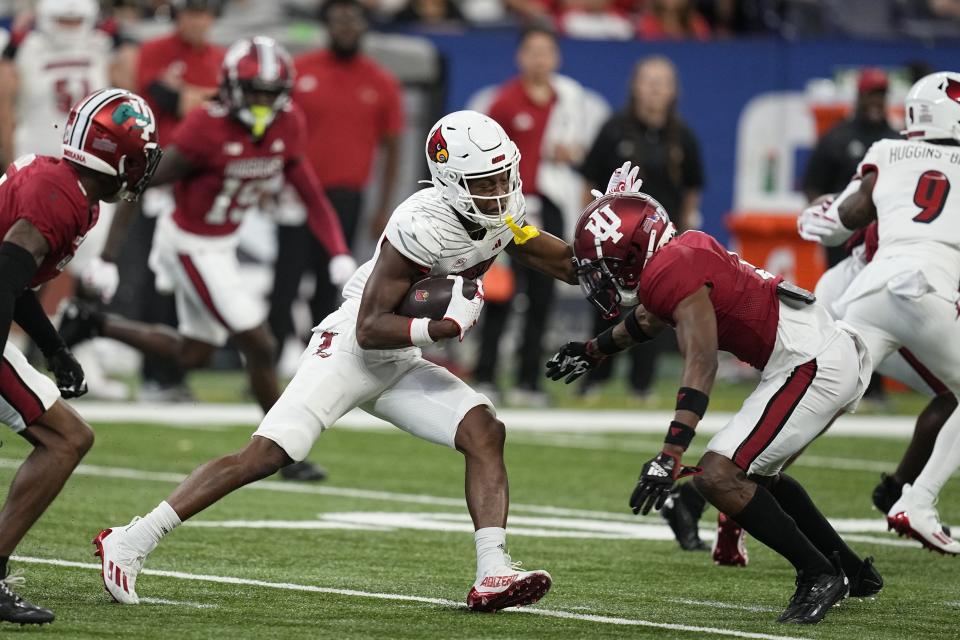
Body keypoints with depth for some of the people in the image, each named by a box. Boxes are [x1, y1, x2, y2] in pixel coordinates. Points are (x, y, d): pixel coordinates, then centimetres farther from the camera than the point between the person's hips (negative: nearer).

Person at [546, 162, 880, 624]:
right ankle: (853, 572, 32)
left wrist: (670, 456, -34)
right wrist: (593, 350, 54)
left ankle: (818, 576, -6)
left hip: (811, 365, -11)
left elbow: (701, 363, -27)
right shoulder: (679, 256, 15)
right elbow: (649, 320, 38)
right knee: (754, 472, 27)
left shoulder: (672, 272, -14)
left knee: (718, 477, -13)